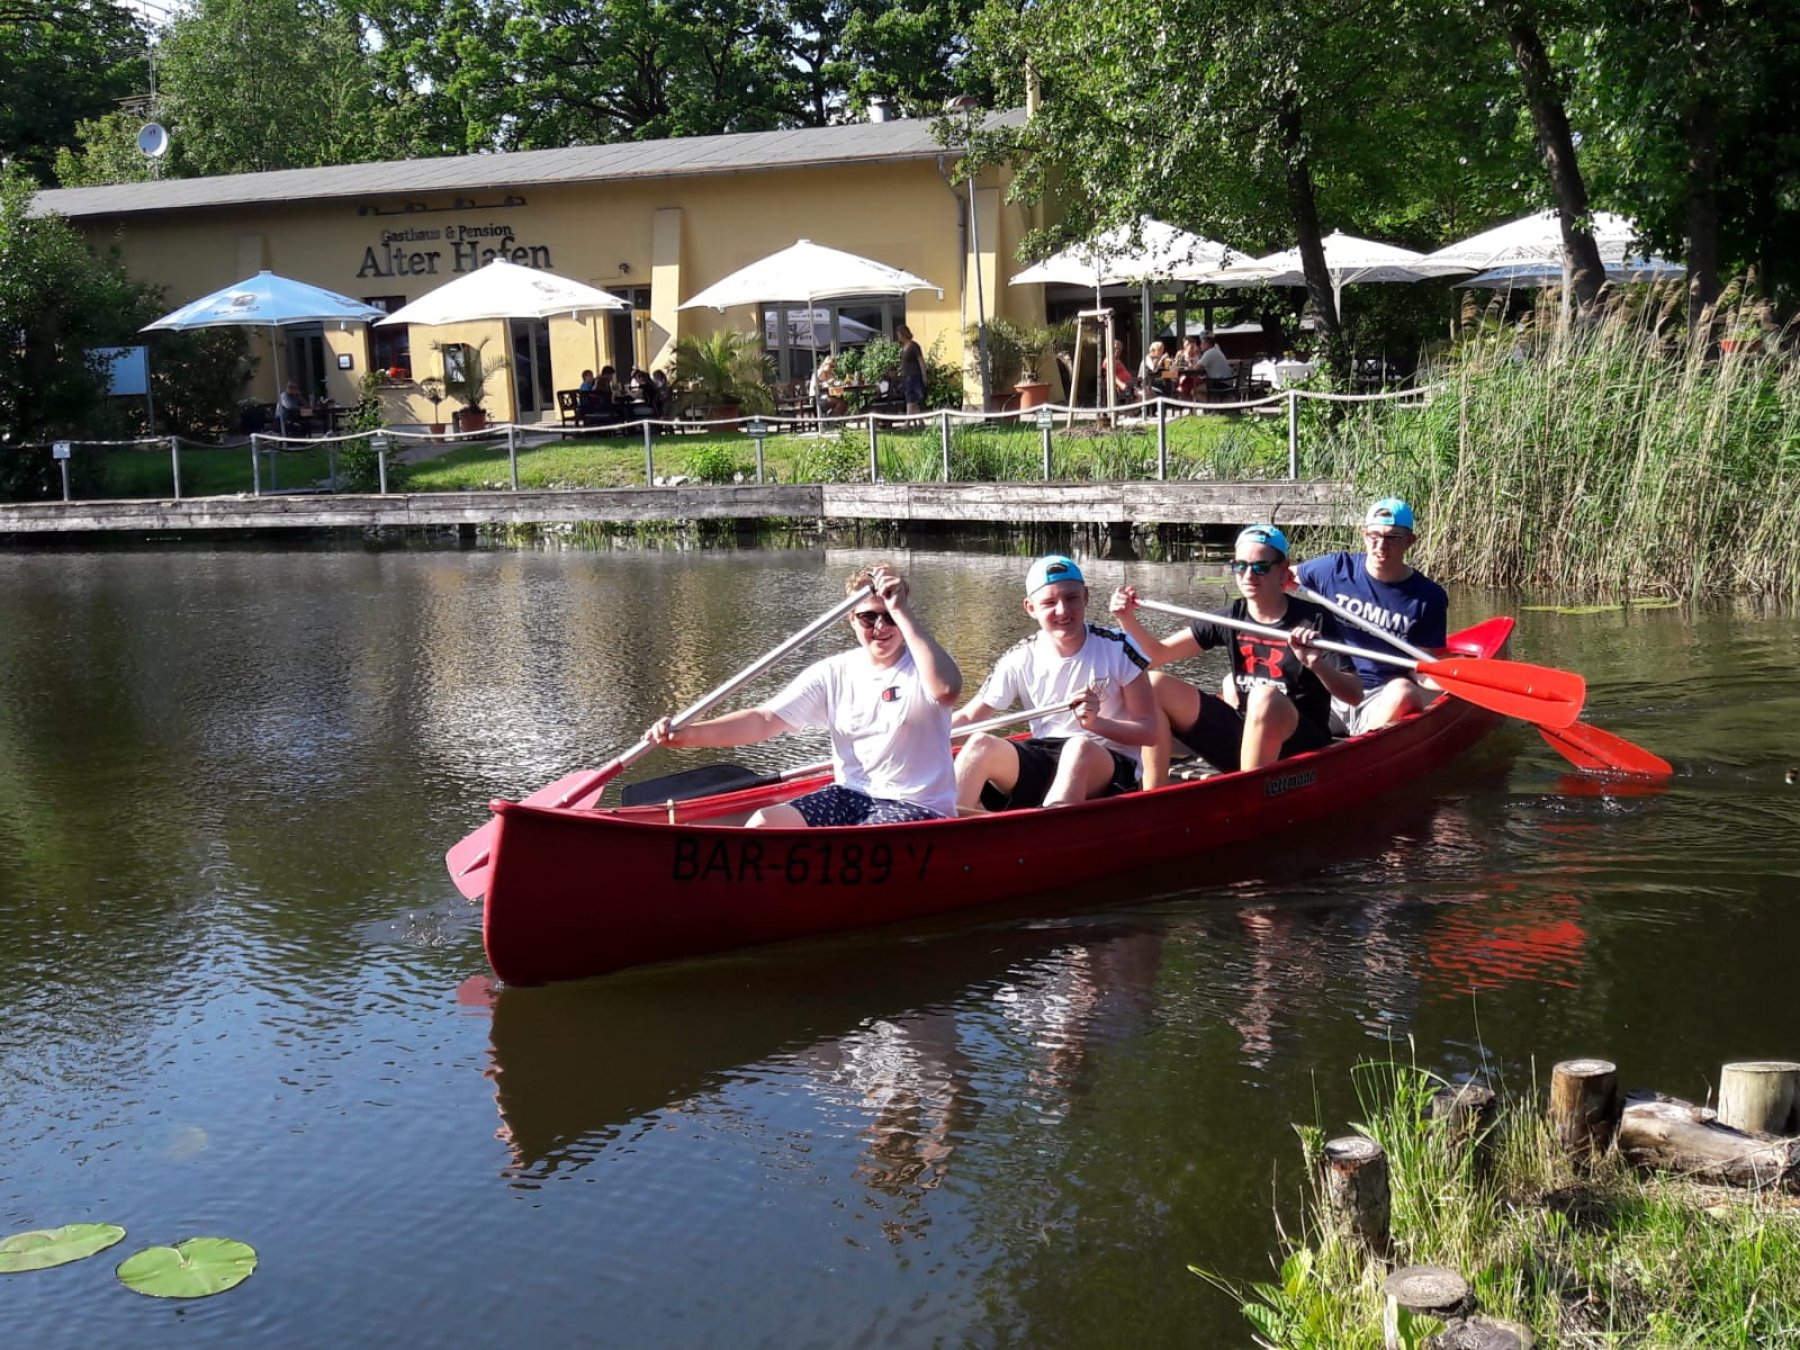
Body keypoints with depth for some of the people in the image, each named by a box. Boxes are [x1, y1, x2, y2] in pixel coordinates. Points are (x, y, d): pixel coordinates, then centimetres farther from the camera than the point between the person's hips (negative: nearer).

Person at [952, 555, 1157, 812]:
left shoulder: (1116, 649, -5)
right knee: (981, 745, -25)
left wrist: (1095, 723, -23)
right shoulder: (1019, 661, 1)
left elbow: (1148, 731, -6)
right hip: (1041, 767, 3)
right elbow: (966, 718, 1)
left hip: (1108, 769, -3)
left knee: (1078, 747, -37)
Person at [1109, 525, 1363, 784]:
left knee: (1264, 697, -37)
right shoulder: (1232, 617, 6)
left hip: (1300, 742, -5)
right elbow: (1158, 654, 4)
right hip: (1241, 733, 5)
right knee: (1154, 685, -6)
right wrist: (1128, 620, -14)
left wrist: (1317, 665, -32)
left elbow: (1355, 695, -14)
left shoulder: (1314, 621, -7)